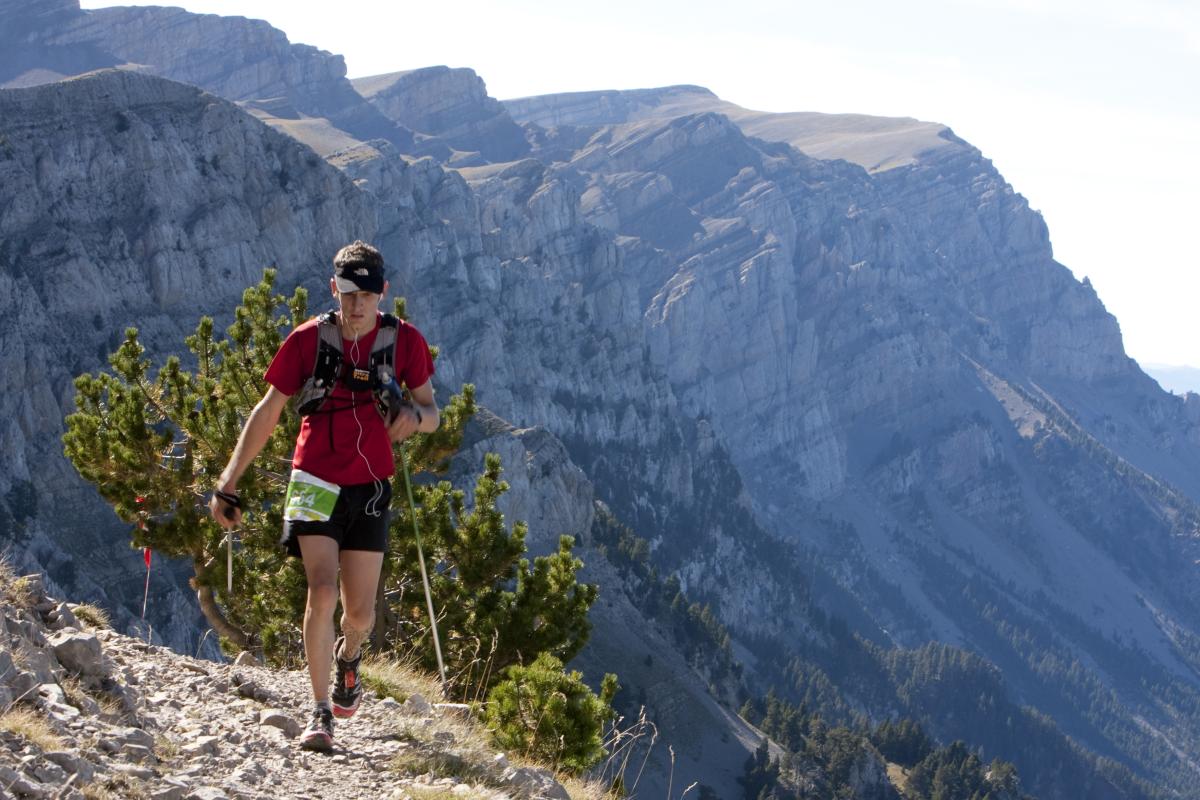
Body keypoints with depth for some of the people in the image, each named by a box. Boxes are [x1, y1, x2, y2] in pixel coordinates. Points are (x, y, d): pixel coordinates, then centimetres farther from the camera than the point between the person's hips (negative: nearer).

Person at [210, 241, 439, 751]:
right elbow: (268, 412, 1)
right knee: (322, 590, -19)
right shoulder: (308, 340, -6)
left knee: (360, 612, 4)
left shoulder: (404, 341, -3)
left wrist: (414, 416, -22)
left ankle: (349, 656, 42)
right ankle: (321, 713, -10)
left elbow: (431, 412, 5)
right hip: (316, 482, -2)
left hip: (369, 487, 2)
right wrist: (228, 484, -1)